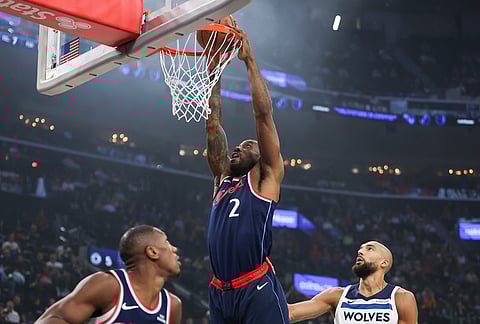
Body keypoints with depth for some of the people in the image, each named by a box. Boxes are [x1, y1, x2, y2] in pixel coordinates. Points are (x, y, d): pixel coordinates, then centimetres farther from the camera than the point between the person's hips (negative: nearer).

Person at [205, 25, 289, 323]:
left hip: (258, 291, -6)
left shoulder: (266, 178, 7)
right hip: (220, 294, 6)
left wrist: (249, 59, 1)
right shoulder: (223, 178, 21)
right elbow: (213, 121, 19)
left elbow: (264, 113, 0)